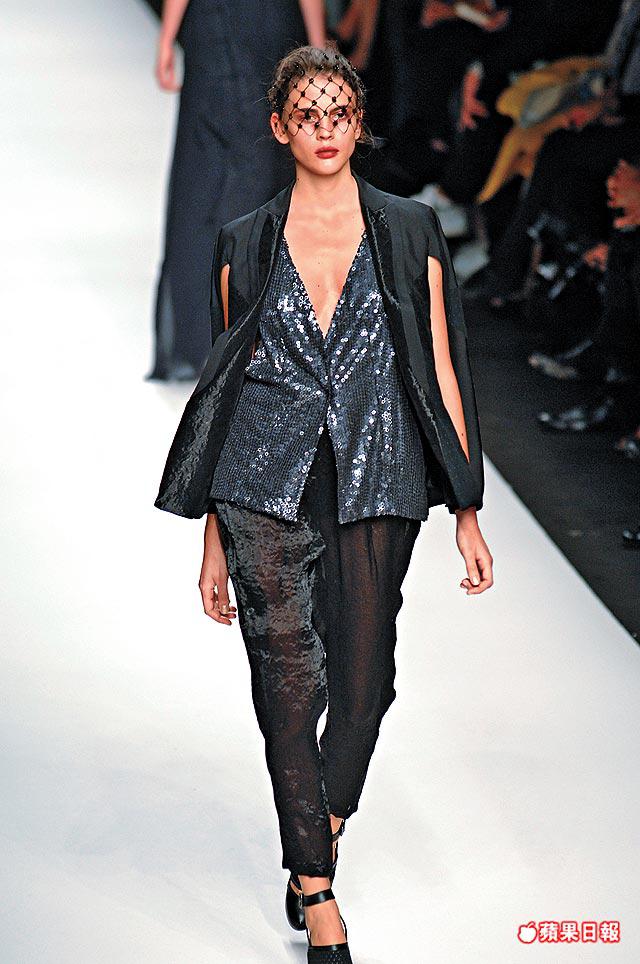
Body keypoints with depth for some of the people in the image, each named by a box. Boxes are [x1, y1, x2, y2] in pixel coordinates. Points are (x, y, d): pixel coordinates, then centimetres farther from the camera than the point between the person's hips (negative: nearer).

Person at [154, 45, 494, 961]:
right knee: (289, 691, -5)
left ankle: (314, 859, 31)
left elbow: (441, 371, 5)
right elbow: (226, 383, 10)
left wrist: (467, 510, 0)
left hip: (377, 484, 0)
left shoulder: (410, 232, 5)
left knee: (363, 685, 5)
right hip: (266, 484, 0)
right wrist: (213, 539, 9)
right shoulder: (245, 244, 7)